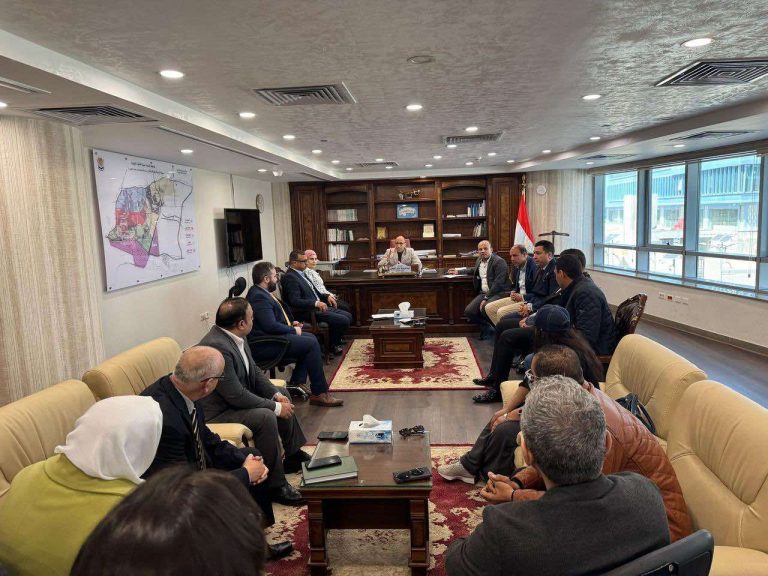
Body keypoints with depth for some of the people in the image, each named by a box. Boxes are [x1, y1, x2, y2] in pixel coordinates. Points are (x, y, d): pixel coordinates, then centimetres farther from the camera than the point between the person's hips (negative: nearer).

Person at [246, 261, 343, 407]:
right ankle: (319, 394, -10)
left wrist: (291, 324, 11)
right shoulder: (259, 297, -20)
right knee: (312, 344, -14)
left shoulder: (261, 293, 14)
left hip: (269, 337, 11)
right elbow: (271, 326, -26)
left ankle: (297, 383, 12)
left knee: (310, 338, 13)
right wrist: (293, 330, -11)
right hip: (263, 345, -11)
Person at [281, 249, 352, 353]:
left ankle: (335, 341, 20)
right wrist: (316, 303, -31)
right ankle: (332, 345, 5)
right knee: (343, 320, -17)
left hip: (317, 307, 10)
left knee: (348, 316, 8)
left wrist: (326, 297, 11)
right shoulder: (289, 277, -17)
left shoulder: (301, 273, 14)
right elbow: (295, 301, -26)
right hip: (307, 312, -10)